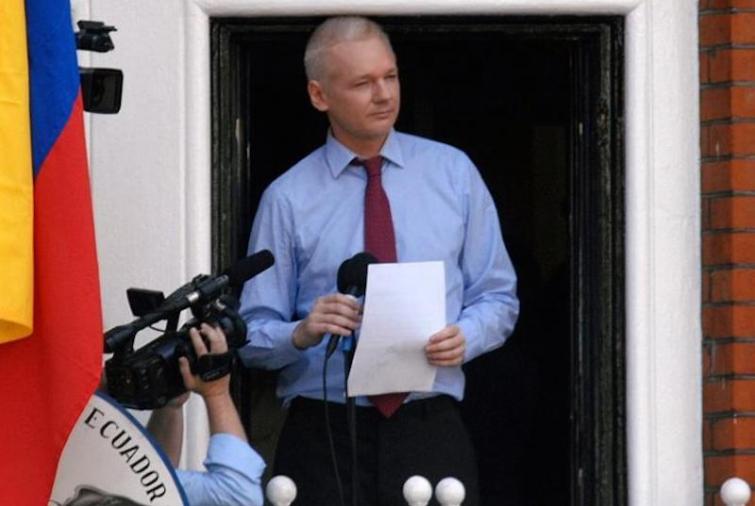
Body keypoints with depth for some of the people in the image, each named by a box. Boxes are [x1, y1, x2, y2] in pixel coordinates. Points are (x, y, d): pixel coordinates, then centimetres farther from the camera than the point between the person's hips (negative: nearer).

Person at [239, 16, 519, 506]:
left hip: (432, 429, 1)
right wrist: (302, 333, -20)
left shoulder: (454, 172, 7)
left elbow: (498, 298, 9)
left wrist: (465, 336, -12)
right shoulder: (288, 198, 1)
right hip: (325, 436, -1)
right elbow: (253, 334, 1)